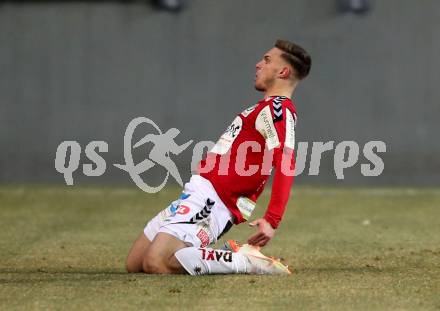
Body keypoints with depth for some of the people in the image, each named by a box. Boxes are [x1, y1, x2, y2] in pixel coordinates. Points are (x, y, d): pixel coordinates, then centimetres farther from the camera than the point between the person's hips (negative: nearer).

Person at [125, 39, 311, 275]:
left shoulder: (278, 109, -11)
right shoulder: (268, 107, 22)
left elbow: (286, 165, -26)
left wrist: (272, 221, -36)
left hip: (211, 201, -10)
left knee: (156, 264, -27)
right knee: (134, 264, 9)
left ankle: (244, 261, -14)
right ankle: (232, 256, 9)